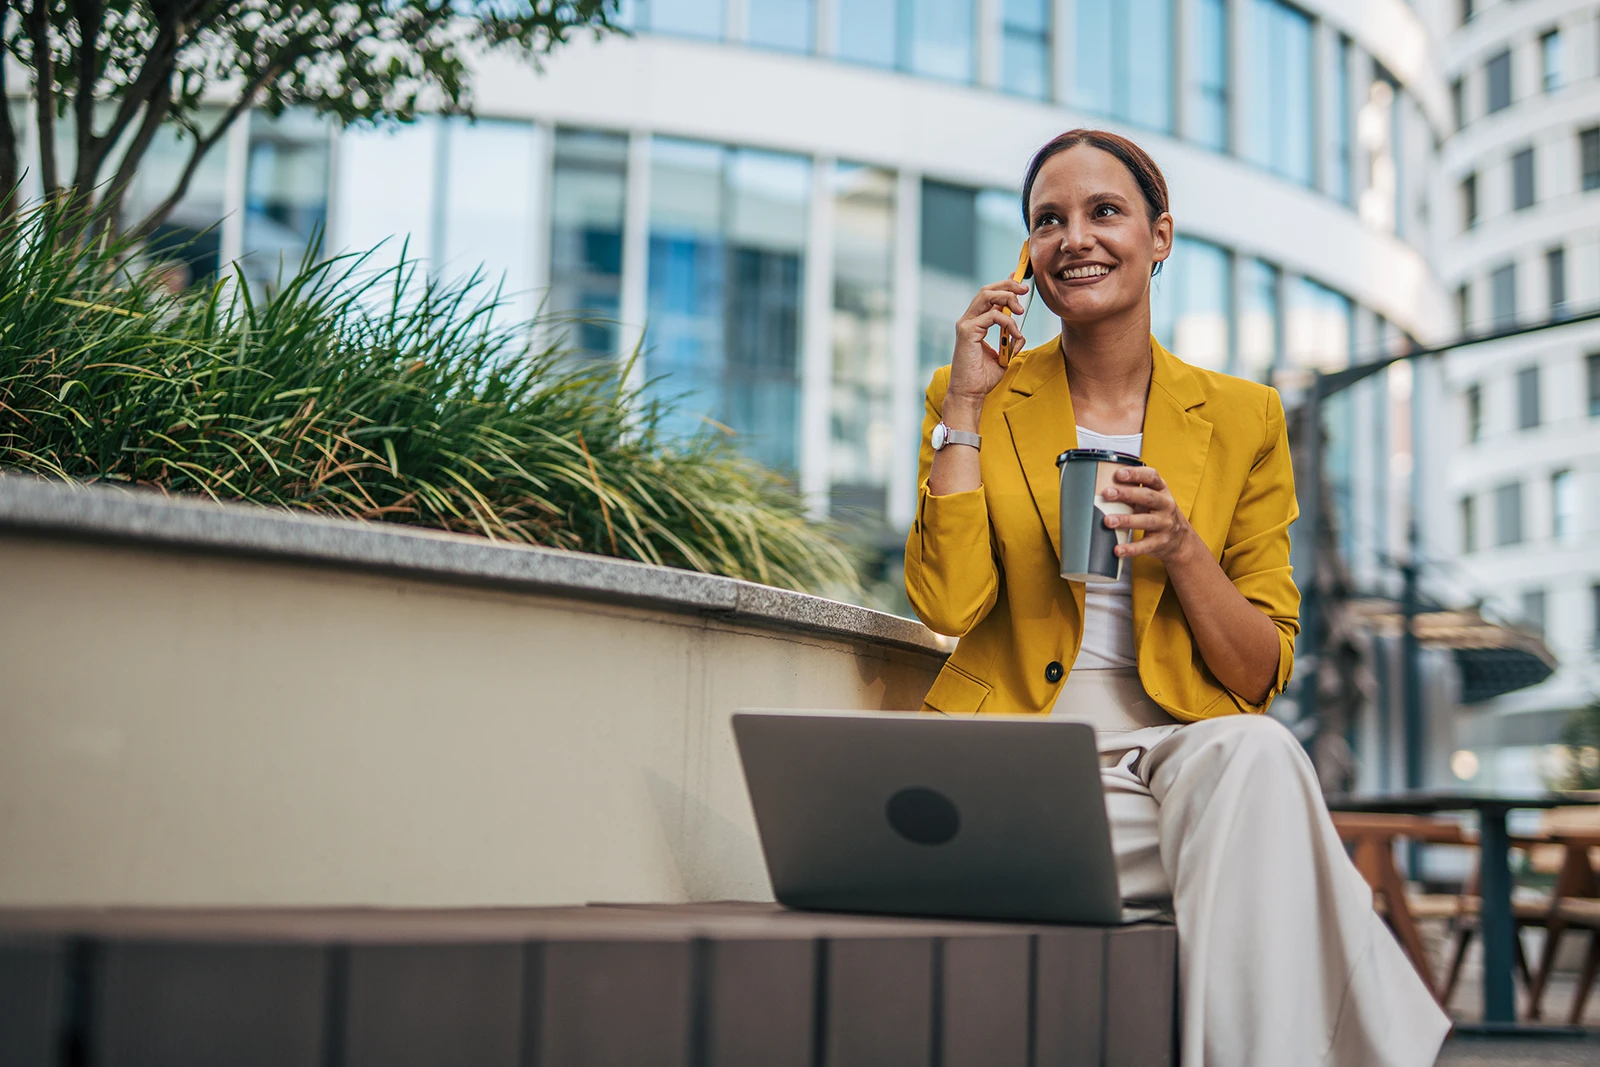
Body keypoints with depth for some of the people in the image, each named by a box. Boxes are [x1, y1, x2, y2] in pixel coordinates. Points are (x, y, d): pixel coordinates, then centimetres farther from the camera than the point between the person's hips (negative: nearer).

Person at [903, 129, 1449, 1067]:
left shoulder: (1243, 418, 7)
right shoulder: (976, 401, 7)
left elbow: (1264, 673, 3)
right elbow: (949, 604, -9)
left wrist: (1181, 549, -15)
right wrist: (966, 406, -8)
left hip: (1181, 745, 2)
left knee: (1253, 754, -34)